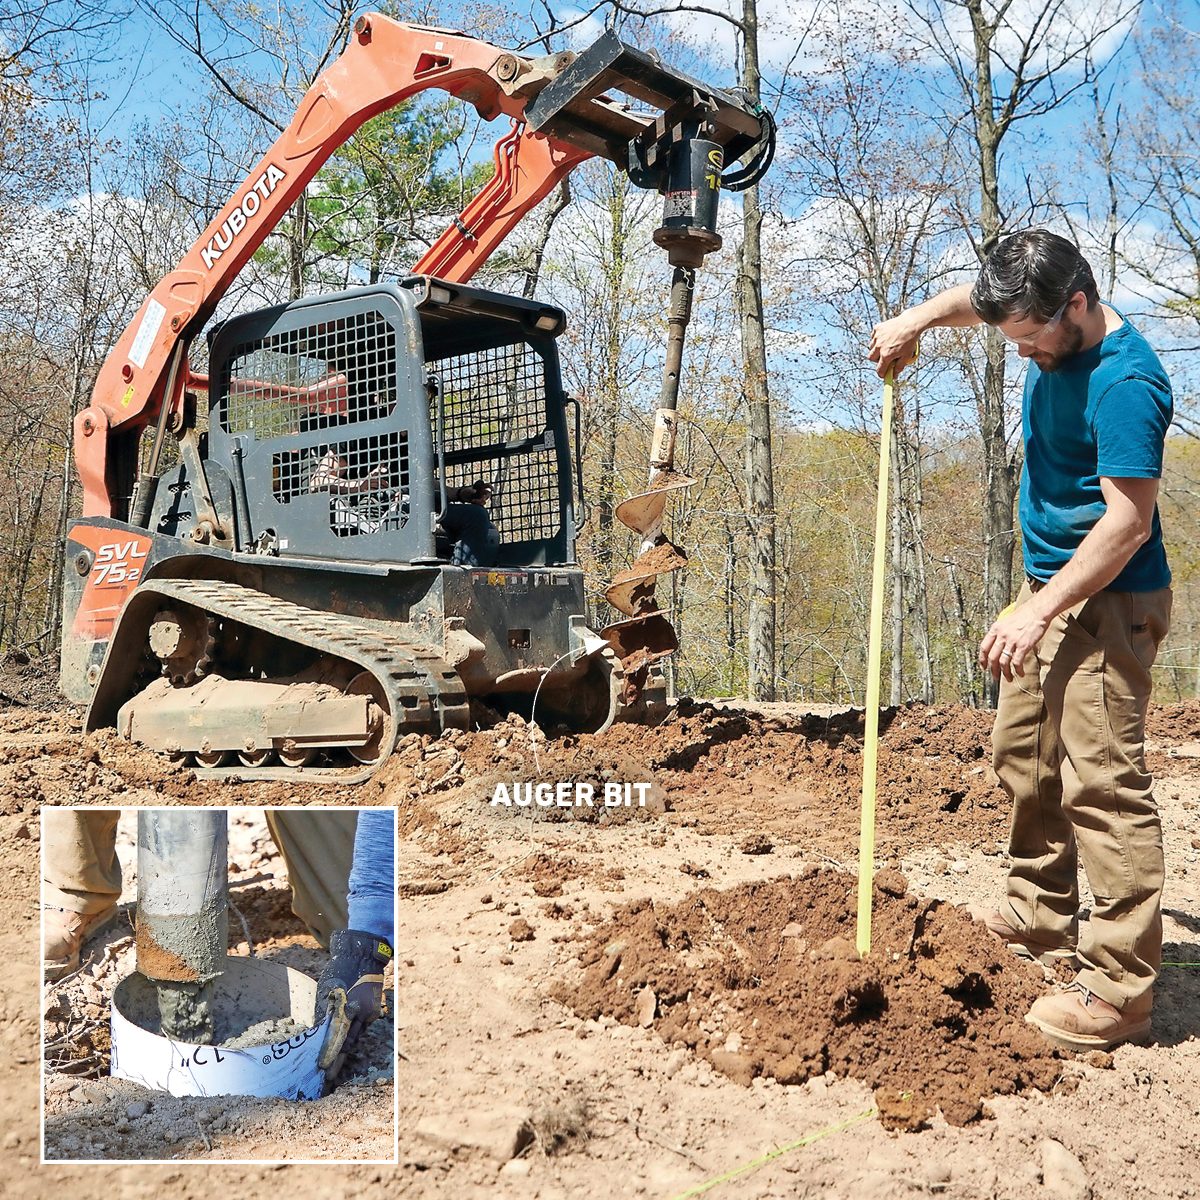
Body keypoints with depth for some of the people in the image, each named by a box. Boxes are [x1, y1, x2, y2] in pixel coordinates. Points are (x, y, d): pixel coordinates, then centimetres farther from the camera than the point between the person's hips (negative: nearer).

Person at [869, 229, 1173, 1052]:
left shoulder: (1124, 383, -23)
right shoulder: (1056, 334, 4)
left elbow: (1128, 523, -26)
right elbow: (982, 298, 25)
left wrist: (1039, 612, -27)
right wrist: (916, 321, 9)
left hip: (1107, 605, -10)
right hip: (1051, 591, 10)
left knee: (1103, 785, -10)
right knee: (1023, 754, 17)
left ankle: (1121, 991, -5)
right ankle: (1042, 920, 32)